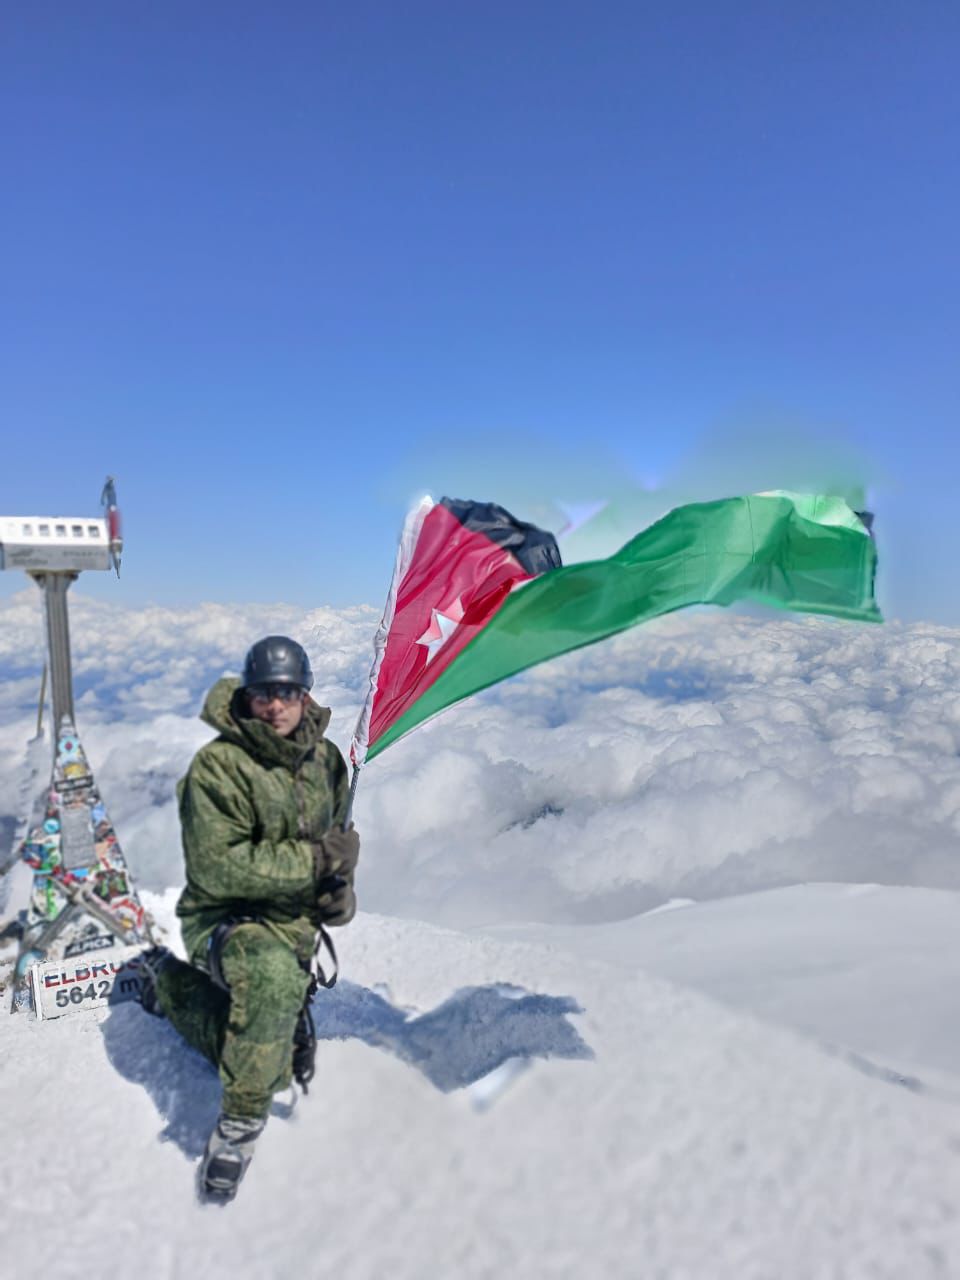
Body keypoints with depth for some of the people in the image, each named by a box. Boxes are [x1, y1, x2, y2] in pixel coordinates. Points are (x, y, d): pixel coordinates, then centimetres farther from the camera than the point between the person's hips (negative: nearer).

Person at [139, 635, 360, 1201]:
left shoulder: (325, 759, 0)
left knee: (284, 1059, 16)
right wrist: (315, 858, -25)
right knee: (273, 973, -40)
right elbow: (218, 869, -26)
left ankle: (172, 981, 37)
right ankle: (242, 1121, -17)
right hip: (225, 919, -7)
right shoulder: (217, 766, -20)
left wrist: (339, 887, -6)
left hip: (295, 926, 7)